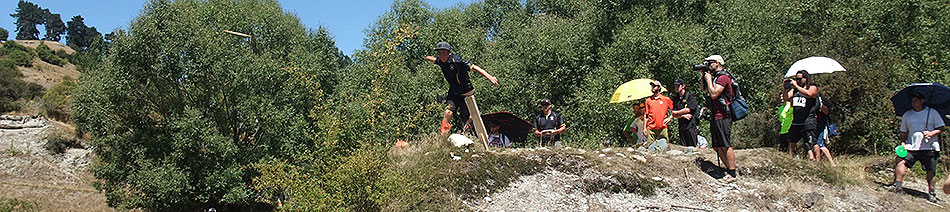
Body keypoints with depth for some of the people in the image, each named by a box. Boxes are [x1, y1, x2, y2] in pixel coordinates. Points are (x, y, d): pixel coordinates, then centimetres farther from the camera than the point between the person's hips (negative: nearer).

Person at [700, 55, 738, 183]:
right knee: (717, 147, 11)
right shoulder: (717, 77, 18)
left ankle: (732, 174, -8)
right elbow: (704, 89, 27)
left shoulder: (723, 78, -11)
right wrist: (704, 76, 15)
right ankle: (728, 170, 17)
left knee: (725, 146, -10)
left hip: (722, 117, -10)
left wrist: (708, 79, -9)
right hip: (716, 117, 10)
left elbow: (713, 94, -20)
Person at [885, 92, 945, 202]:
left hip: (929, 147, -2)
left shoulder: (932, 112, 6)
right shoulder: (907, 115, 14)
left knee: (931, 170, -1)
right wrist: (903, 142, -1)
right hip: (911, 147, 2)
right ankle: (898, 184, -22)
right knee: (900, 161, -20)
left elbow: (941, 128, 4)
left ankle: (931, 192, 10)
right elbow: (903, 132, 17)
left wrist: (932, 133, -15)